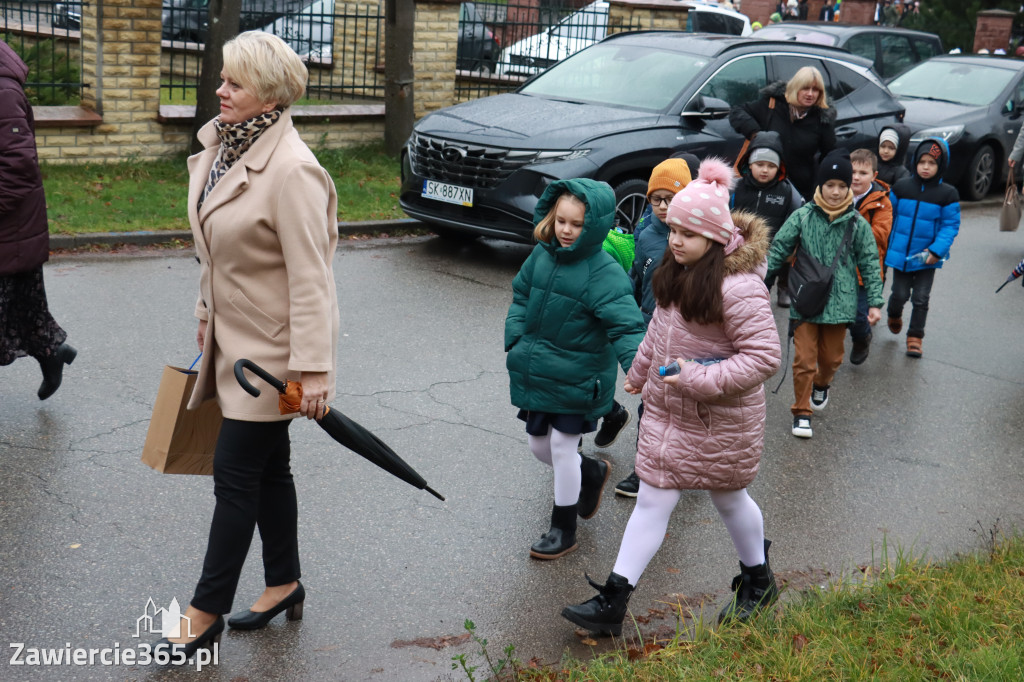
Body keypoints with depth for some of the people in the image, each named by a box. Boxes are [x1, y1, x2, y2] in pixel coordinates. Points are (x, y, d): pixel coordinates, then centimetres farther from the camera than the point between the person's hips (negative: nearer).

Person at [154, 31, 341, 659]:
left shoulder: (291, 170, -23)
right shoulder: (223, 147, 5)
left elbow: (310, 278, -24)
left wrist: (314, 370, -25)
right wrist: (207, 313, 21)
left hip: (272, 348, -9)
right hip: (235, 338, 9)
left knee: (236, 476, 1)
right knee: (267, 467, 18)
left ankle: (207, 613, 15)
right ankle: (285, 585, 34)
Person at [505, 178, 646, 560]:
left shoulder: (604, 273, -20)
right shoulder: (542, 255, 0)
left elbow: (625, 327, -24)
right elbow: (521, 296, 14)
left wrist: (637, 368, -39)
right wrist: (514, 338, 2)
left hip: (576, 379, -6)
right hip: (536, 371, 7)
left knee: (562, 448, 3)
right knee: (539, 447, 16)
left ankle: (563, 530, 21)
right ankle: (592, 473, 46)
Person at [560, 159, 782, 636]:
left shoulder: (737, 287, -25)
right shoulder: (678, 272, 1)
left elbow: (765, 355, -26)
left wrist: (702, 378, -30)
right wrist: (639, 372, 27)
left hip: (720, 419, -6)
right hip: (667, 409, 6)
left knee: (728, 499, 15)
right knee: (652, 499, 5)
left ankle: (758, 582, 43)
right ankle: (612, 601, 7)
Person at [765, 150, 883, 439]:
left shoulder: (857, 224, -1)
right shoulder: (802, 217, -5)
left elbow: (870, 263, 4)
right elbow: (778, 250, 1)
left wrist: (875, 303, 0)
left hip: (839, 302, 2)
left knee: (831, 357, 14)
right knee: (804, 359, -4)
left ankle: (822, 384, 48)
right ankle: (801, 412, 10)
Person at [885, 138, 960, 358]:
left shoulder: (947, 194, -7)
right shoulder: (901, 187, -3)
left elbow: (950, 225, -6)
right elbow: (890, 216, 8)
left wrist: (937, 250, -17)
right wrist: (887, 246, 9)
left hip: (927, 258, -1)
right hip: (900, 255, 1)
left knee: (921, 298, 4)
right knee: (900, 294, 8)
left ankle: (915, 337, 18)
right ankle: (894, 316, 41)